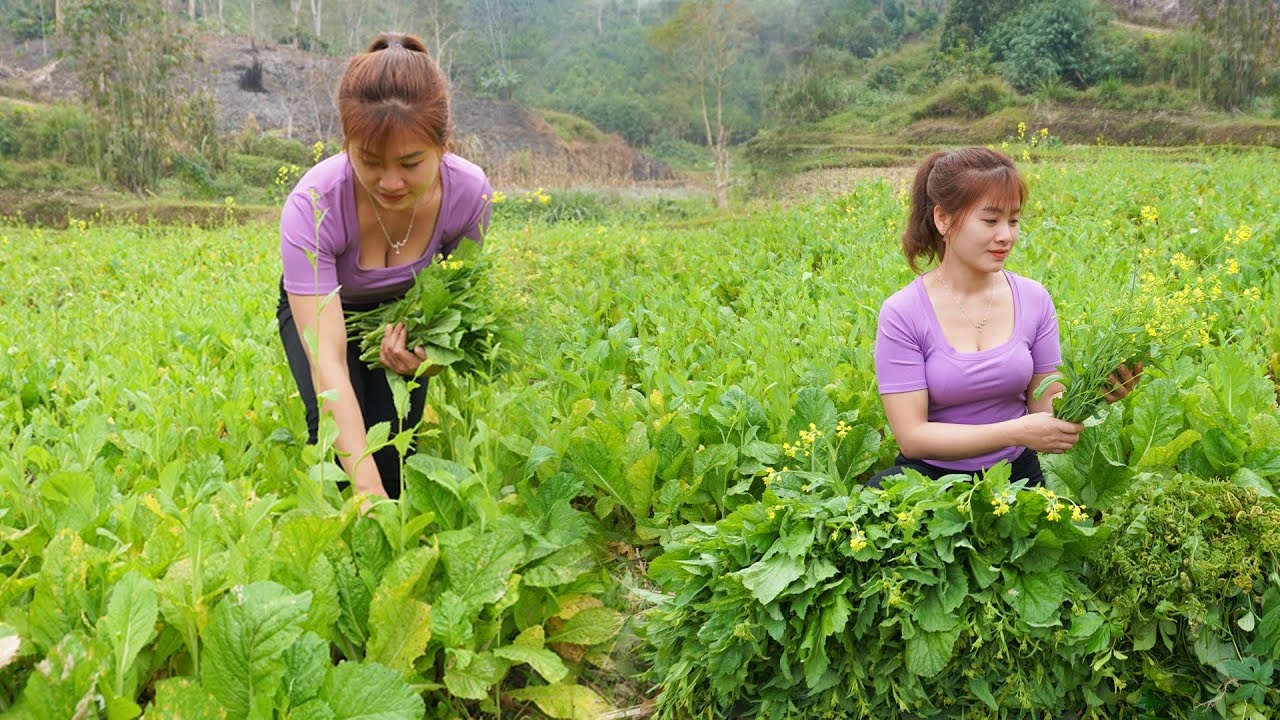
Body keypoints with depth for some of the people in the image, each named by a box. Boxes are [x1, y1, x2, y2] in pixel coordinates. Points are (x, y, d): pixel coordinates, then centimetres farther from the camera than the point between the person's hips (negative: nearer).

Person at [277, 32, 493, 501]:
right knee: (337, 429, -23)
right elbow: (327, 361, -44)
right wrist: (367, 491, -53)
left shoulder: (469, 193, -31)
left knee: (394, 438, -16)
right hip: (321, 308, -1)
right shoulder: (312, 207, -39)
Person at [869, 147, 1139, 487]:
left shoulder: (1034, 299, -1)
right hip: (933, 478, -4)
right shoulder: (902, 314, -13)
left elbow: (1044, 405, 4)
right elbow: (912, 437, -17)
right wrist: (1016, 432, -26)